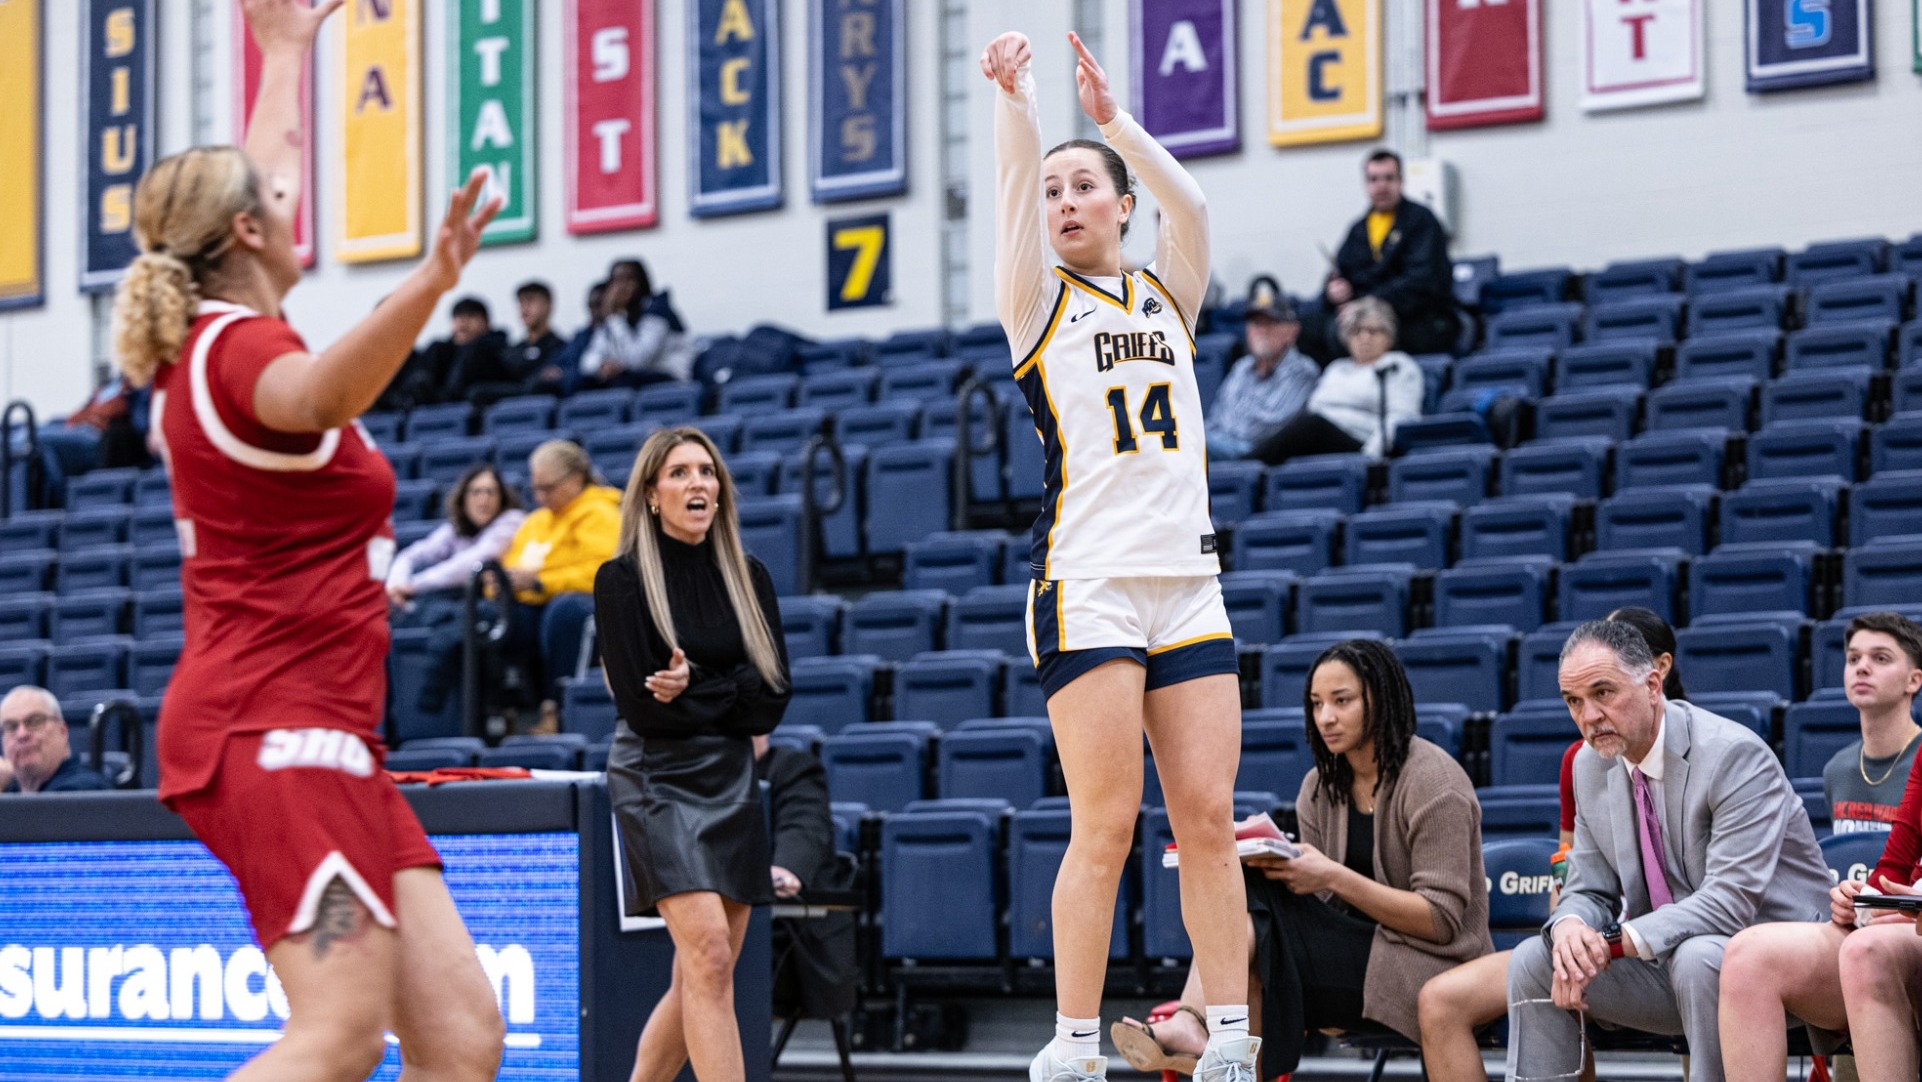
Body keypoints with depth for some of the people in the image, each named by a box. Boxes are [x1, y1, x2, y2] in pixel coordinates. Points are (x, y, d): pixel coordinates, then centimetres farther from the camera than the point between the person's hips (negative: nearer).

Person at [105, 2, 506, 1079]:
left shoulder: (209, 337, 16)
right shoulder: (239, 347, -12)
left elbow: (260, 177, 36)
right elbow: (319, 396, -39)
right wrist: (429, 285, -56)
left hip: (317, 738, 10)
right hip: (277, 731, -10)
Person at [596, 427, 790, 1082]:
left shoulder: (748, 577, 10)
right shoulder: (622, 579, -4)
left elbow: (773, 695, 2)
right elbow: (641, 705, -10)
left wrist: (695, 690, -12)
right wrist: (729, 701, -6)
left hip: (733, 782, 6)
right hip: (658, 780, -6)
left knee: (699, 980, 5)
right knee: (709, 956, -19)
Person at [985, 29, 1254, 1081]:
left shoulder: (1167, 295, 16)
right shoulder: (1038, 298, 7)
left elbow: (1189, 203, -2)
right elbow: (1015, 185, -10)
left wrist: (1112, 116, -11)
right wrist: (1012, 96, -26)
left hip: (1188, 583, 4)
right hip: (1086, 587, -4)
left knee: (1210, 818, 1)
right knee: (1106, 826, -8)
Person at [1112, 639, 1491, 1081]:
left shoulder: (1434, 782, -10)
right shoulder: (1321, 786, 11)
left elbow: (1441, 920, -15)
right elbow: (1319, 899, 10)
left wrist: (1333, 877, -23)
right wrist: (1272, 864, -13)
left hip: (1430, 968, -7)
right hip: (1356, 949, 7)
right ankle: (1191, 1024, -35)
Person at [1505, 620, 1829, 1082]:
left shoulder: (1734, 755, -20)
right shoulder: (1591, 766, 4)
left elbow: (1731, 901, -27)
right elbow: (1590, 891, 8)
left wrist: (1616, 942, -32)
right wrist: (1569, 927, -18)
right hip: (1666, 962, 7)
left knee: (1697, 957, -37)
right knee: (1532, 963, -6)